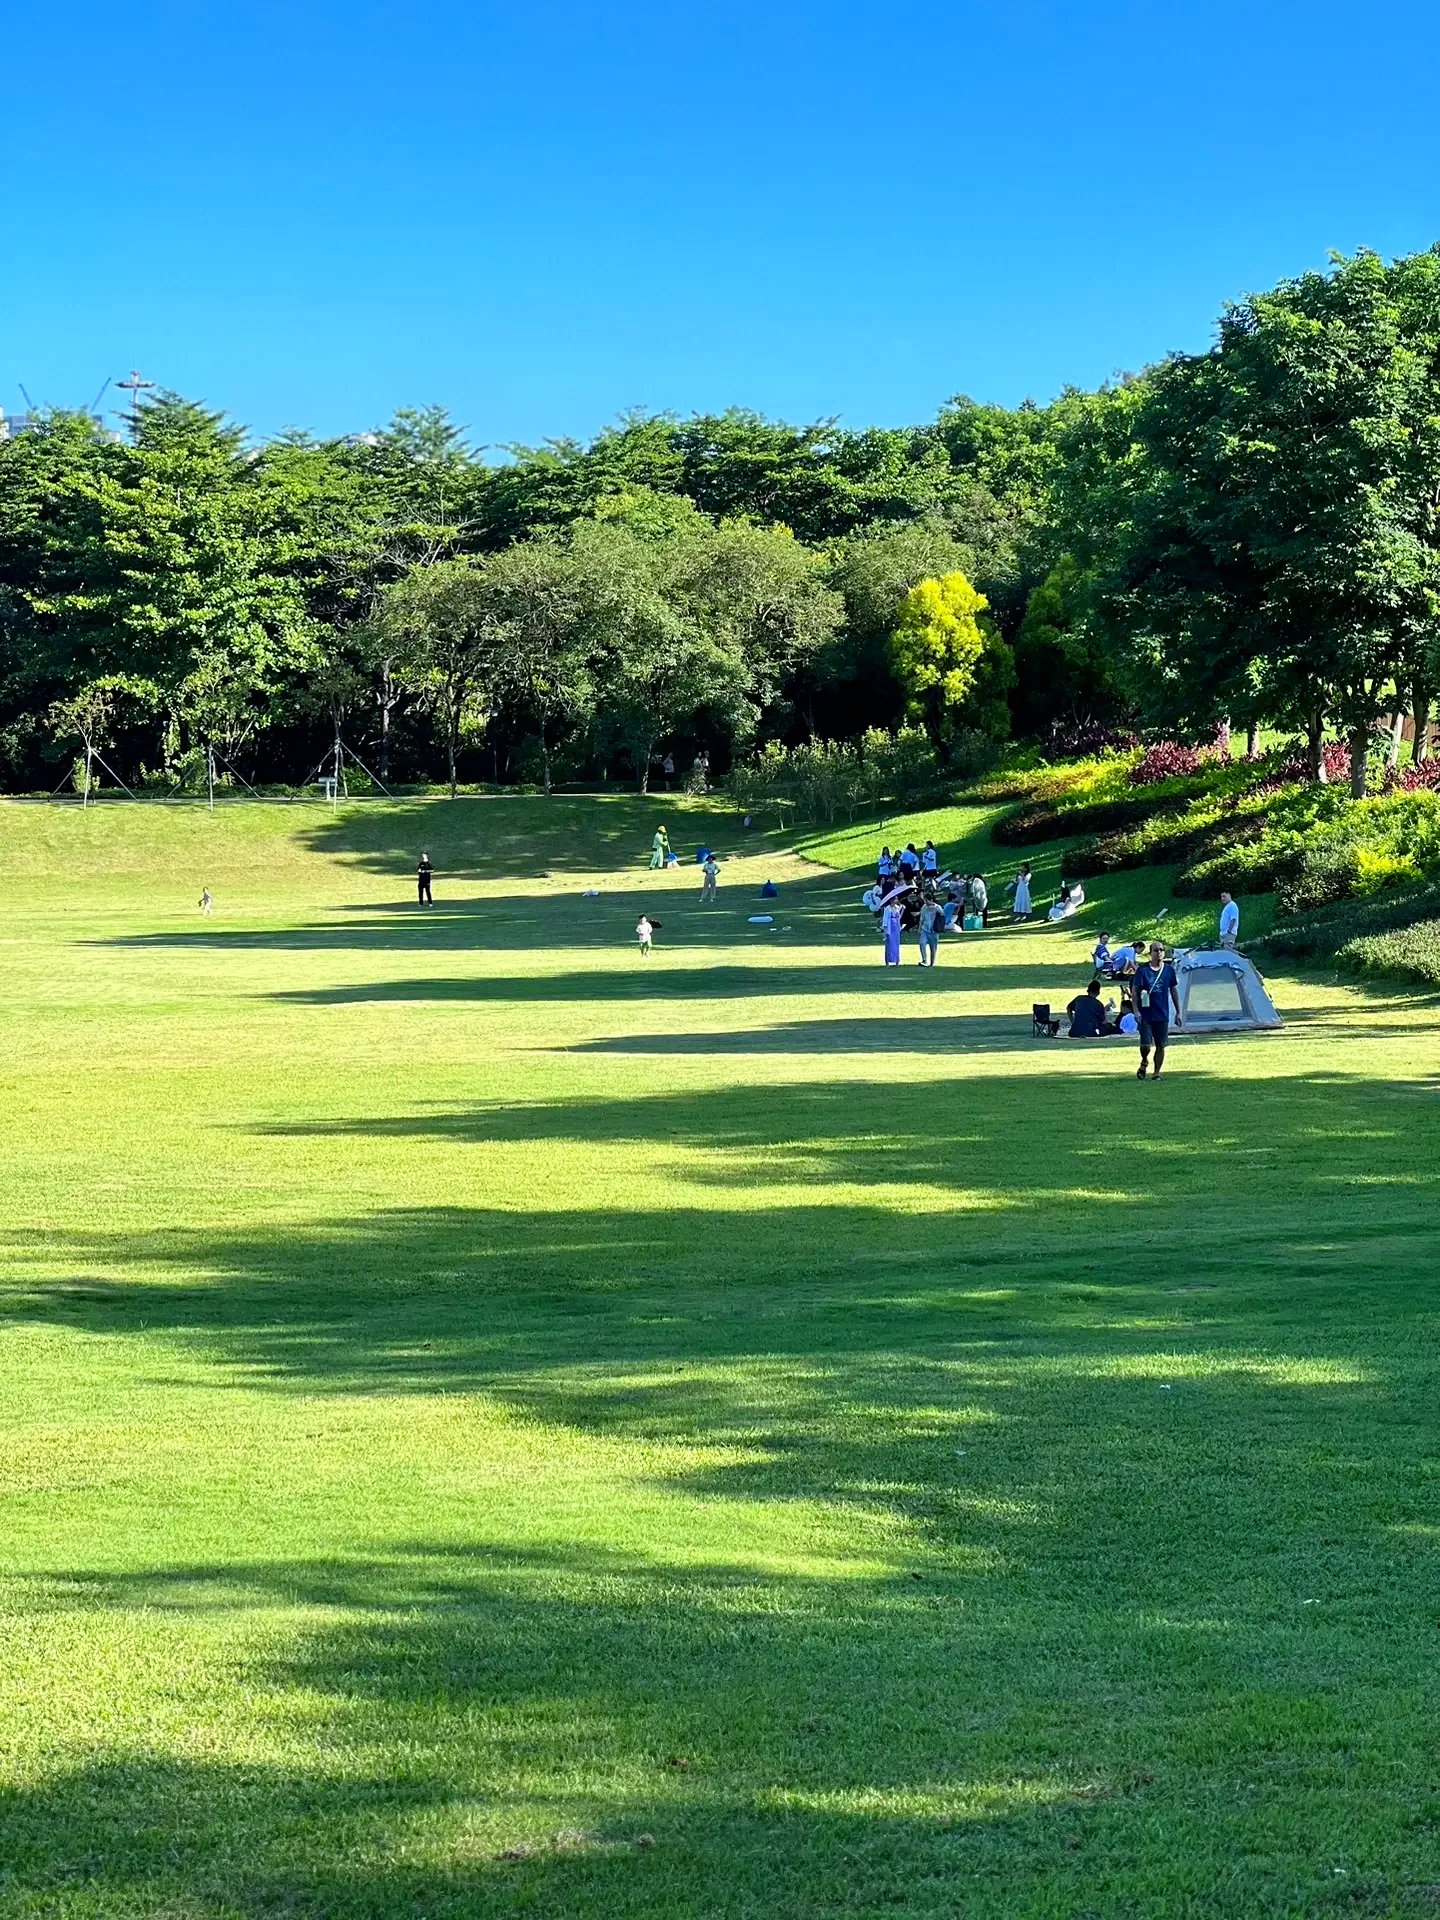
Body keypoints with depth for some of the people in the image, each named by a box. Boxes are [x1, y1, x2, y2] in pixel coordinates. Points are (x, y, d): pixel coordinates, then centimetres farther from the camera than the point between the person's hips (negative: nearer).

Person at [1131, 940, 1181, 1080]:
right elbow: (1134, 991, -4)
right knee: (1145, 1044, -8)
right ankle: (1144, 1062, 22)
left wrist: (1178, 1012, 12)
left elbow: (1174, 991, 12)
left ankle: (1156, 1073, 15)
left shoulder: (1169, 970, 4)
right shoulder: (1142, 970, -5)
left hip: (1162, 1015, 3)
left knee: (1160, 1046, 3)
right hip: (1146, 1014, -3)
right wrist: (1136, 1011, -12)